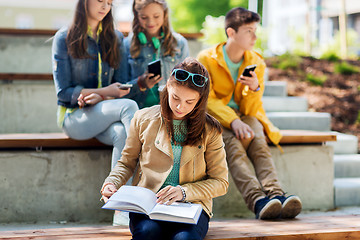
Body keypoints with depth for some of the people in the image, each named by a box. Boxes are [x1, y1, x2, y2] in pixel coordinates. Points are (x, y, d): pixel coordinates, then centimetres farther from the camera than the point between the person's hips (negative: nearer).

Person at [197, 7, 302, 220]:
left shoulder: (257, 63, 4)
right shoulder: (206, 59, -5)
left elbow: (250, 110, 0)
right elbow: (207, 101, -12)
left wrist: (255, 89, -22)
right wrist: (232, 121, -28)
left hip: (243, 118, 3)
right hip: (214, 120, -3)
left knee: (258, 140, -31)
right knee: (232, 143, -35)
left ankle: (276, 194, -49)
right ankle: (257, 199, -52)